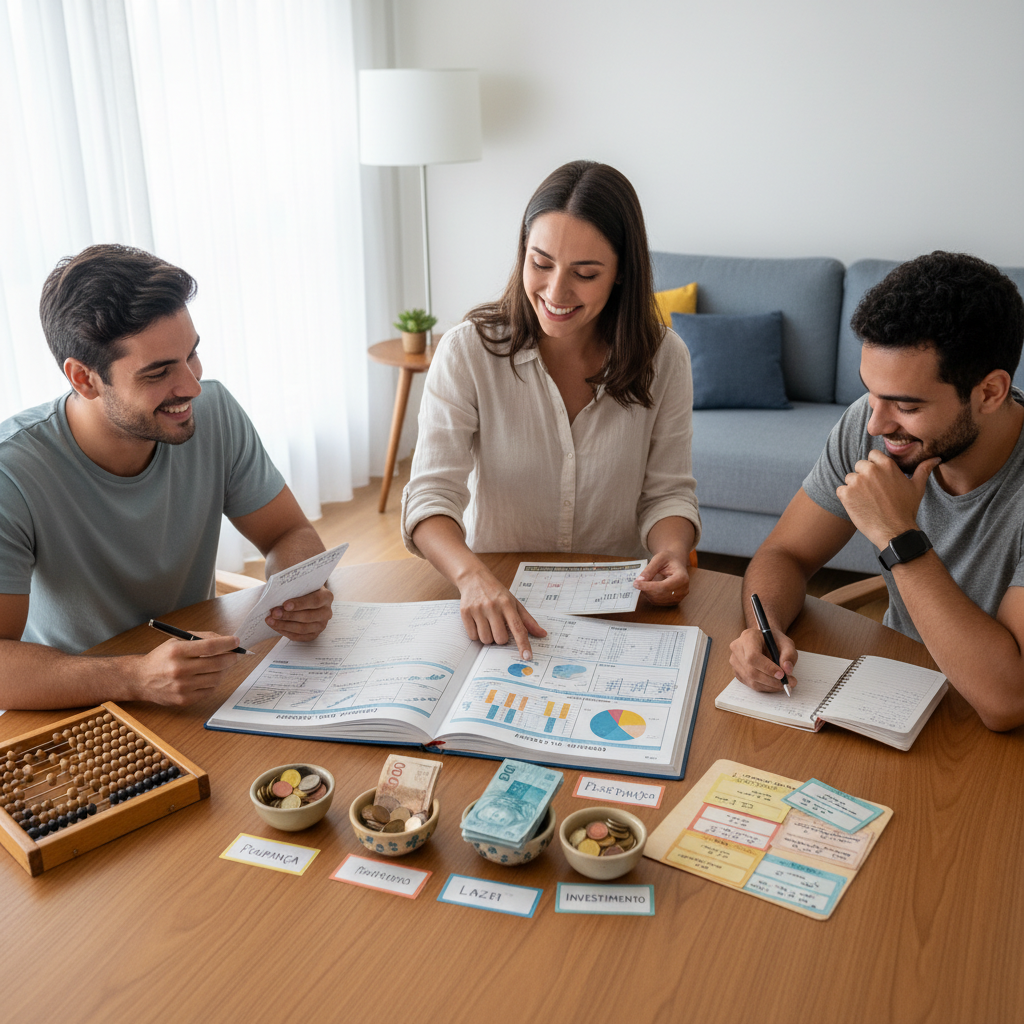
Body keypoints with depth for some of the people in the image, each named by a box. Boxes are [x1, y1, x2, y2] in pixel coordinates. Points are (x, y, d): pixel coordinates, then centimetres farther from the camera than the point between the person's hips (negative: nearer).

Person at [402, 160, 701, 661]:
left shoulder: (663, 359, -2)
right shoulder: (468, 351, -9)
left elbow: (667, 490, 2)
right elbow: (431, 494, -16)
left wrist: (672, 552, -20)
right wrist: (475, 578, -36)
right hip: (494, 600, -1)